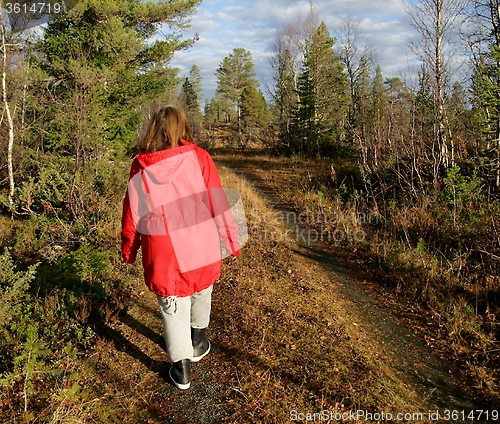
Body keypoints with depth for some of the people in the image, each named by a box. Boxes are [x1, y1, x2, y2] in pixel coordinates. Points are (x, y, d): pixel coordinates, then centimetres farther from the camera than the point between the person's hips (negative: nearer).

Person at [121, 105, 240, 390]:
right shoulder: (198, 157, -6)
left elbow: (132, 212, 4)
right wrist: (231, 240, 4)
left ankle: (181, 368, 22)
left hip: (163, 254, 0)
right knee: (202, 292, 26)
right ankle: (197, 343, 43)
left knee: (173, 308, 13)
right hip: (202, 248, 1)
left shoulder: (141, 166, -2)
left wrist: (129, 249, 17)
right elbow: (217, 202, -6)